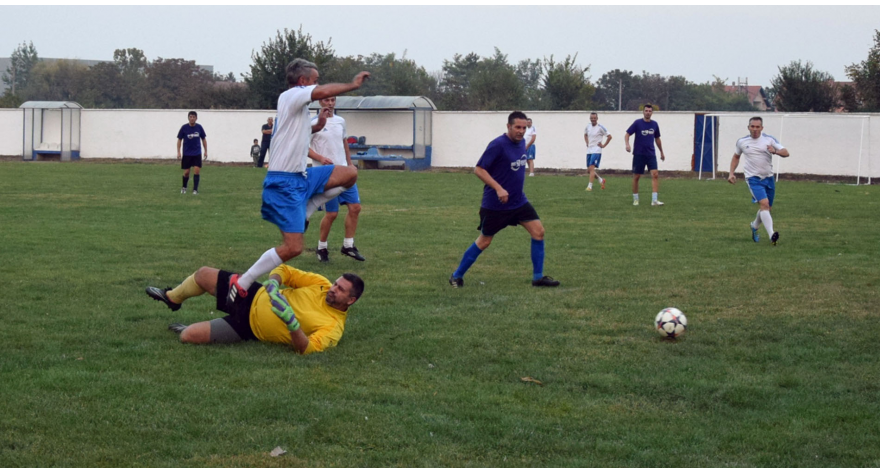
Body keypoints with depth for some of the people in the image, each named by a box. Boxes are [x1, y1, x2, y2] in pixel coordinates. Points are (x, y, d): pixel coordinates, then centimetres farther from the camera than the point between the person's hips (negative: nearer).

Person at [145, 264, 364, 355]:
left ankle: (186, 329, 25)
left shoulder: (335, 326, -21)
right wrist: (273, 281, -22)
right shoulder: (321, 284, -6)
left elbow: (305, 348, -32)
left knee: (188, 336, -15)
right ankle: (172, 298, 43)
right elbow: (285, 271, 1)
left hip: (251, 327, -5)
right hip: (255, 296, 5)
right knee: (204, 274, 9)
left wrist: (291, 322, -48)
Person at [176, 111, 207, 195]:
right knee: (186, 172, 3)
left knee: (196, 171, -10)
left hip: (197, 153, 1)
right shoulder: (184, 127, -6)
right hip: (186, 153, -1)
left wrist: (206, 151, 7)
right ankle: (184, 187, 27)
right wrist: (178, 152, -5)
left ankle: (195, 189, -3)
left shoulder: (199, 127, -2)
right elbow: (179, 140, 0)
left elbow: (203, 139, 9)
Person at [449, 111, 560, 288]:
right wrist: (498, 188, -28)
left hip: (518, 201, 7)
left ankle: (538, 277, 6)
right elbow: (479, 169, -20)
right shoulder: (498, 145, -19)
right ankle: (457, 276, 19)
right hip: (495, 205, -7)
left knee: (538, 231, -3)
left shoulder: (521, 142, 5)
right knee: (484, 241, 3)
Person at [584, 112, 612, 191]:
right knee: (590, 169, 10)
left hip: (596, 150, -7)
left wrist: (603, 145, -8)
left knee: (592, 167, -17)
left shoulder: (600, 128, -9)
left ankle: (590, 186, -18)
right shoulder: (588, 127, 9)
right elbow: (585, 135, 29)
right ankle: (601, 180, 31)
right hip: (589, 150, 7)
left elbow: (609, 136, -6)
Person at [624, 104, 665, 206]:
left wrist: (661, 152, 25)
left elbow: (657, 139, 20)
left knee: (655, 175, -13)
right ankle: (635, 199, 18)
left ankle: (654, 200, -14)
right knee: (636, 177, 3)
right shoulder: (637, 123, -3)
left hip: (651, 154, 2)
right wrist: (627, 144, -24)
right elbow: (627, 134, -5)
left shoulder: (654, 124, 7)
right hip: (638, 154, -2)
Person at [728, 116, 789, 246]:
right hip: (753, 178, -3)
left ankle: (754, 226, 45)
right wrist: (731, 173, 10)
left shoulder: (769, 139, -1)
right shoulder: (742, 142, 2)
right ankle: (772, 236, -34)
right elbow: (736, 156, 20)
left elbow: (786, 153, -7)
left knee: (766, 208, 14)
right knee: (764, 203, -23)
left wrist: (775, 151, -28)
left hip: (768, 178, 3)